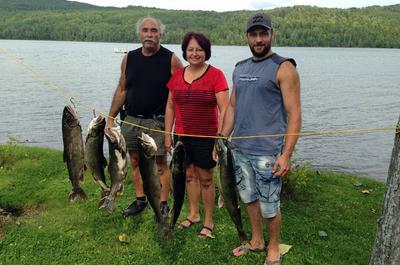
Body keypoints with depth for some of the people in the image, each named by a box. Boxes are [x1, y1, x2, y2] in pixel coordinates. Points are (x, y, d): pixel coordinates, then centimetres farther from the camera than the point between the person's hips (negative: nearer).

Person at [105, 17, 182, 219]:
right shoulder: (129, 59, 6)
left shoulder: (171, 60, -7)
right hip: (131, 120, 5)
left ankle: (163, 205, 15)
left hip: (157, 122, -4)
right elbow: (121, 90, 12)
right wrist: (111, 118, 10)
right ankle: (140, 200, 29)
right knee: (135, 162, 13)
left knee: (160, 165, 1)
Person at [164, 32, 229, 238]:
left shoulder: (215, 75, -9)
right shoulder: (177, 75, 6)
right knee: (189, 174, 16)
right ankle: (193, 214, 34)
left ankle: (208, 221, 22)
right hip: (182, 136, 5)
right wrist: (168, 134, 10)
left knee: (205, 178, 6)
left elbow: (224, 109, -13)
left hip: (205, 137, -5)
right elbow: (170, 106, 12)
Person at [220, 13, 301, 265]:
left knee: (269, 206, 3)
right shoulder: (240, 68, 12)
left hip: (267, 152, -6)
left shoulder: (283, 68, -8)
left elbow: (294, 114, -12)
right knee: (250, 198, 17)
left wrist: (286, 155, -18)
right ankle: (256, 241, 37)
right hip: (239, 148, 6)